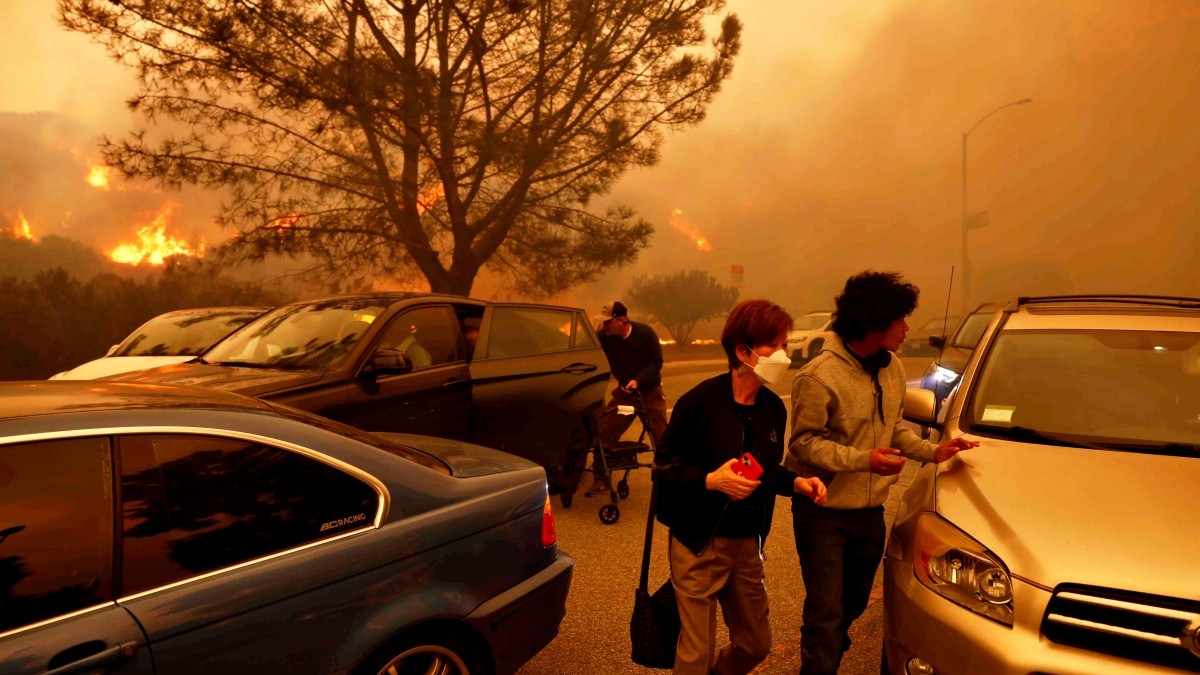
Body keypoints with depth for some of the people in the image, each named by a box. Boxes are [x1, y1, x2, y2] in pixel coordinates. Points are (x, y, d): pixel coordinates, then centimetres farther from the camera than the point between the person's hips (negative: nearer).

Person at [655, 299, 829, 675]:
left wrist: (796, 483, -4)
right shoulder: (701, 402, -17)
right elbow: (666, 466, -12)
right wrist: (710, 480, -27)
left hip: (748, 545, 6)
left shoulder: (773, 408, 2)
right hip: (700, 545, -6)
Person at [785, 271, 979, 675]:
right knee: (827, 612, -5)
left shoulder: (893, 368, 5)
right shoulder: (819, 376, -20)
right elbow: (805, 441, -18)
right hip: (823, 512, -7)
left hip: (870, 510, 8)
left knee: (853, 604, 20)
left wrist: (932, 452, 2)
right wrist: (862, 459, -27)